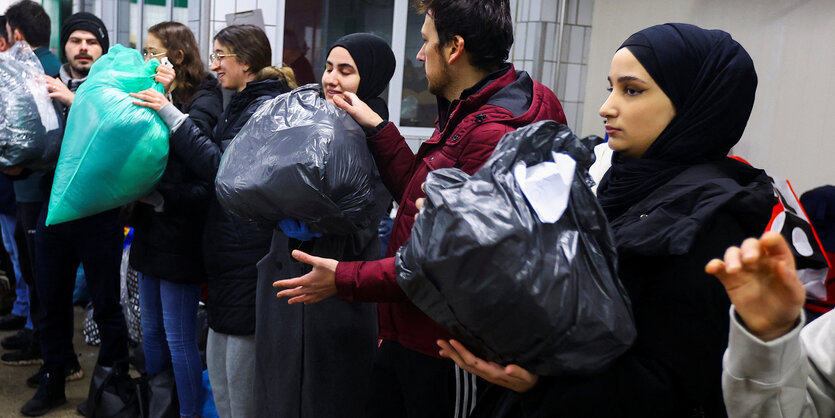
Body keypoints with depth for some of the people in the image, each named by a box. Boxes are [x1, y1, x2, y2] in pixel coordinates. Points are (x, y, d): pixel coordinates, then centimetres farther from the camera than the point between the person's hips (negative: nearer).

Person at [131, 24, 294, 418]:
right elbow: (213, 161, 20)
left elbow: (221, 166, -18)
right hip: (229, 252, 10)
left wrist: (171, 115, -15)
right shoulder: (241, 104, 18)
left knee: (241, 372, 0)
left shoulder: (265, 108, -12)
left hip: (248, 255, -10)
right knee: (219, 364, 17)